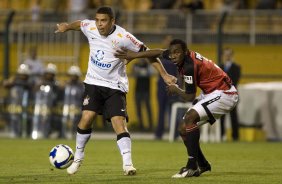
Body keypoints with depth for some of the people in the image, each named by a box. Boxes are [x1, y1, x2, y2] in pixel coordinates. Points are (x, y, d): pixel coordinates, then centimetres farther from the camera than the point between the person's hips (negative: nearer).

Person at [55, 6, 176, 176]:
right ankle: (78, 158, 7)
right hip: (94, 82, 3)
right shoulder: (90, 27, -8)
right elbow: (78, 24, 20)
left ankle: (127, 163, -19)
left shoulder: (123, 37, -20)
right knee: (86, 118, -11)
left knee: (119, 122, -16)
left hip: (115, 86, -3)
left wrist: (165, 75, -16)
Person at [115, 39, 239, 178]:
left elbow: (190, 97, -20)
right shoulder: (183, 56, 0)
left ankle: (192, 167, -28)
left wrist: (176, 90, -1)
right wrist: (134, 55, 22)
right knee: (183, 129, 7)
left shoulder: (190, 66, -27)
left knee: (190, 118, -27)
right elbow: (159, 52, 19)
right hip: (211, 93, 10)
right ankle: (202, 165, 20)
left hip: (224, 93, -10)